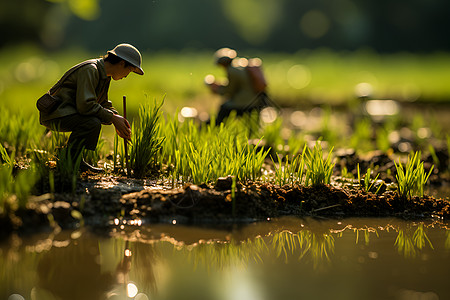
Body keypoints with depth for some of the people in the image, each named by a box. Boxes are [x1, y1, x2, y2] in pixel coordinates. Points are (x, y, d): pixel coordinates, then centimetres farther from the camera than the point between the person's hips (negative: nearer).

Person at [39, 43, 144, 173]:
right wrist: (113, 118, -20)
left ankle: (76, 159, 11)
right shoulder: (90, 70, -19)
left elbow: (104, 104, 23)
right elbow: (85, 104, -28)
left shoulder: (103, 74, 13)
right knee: (93, 123, -29)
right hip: (54, 114, -11)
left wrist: (118, 118, 4)